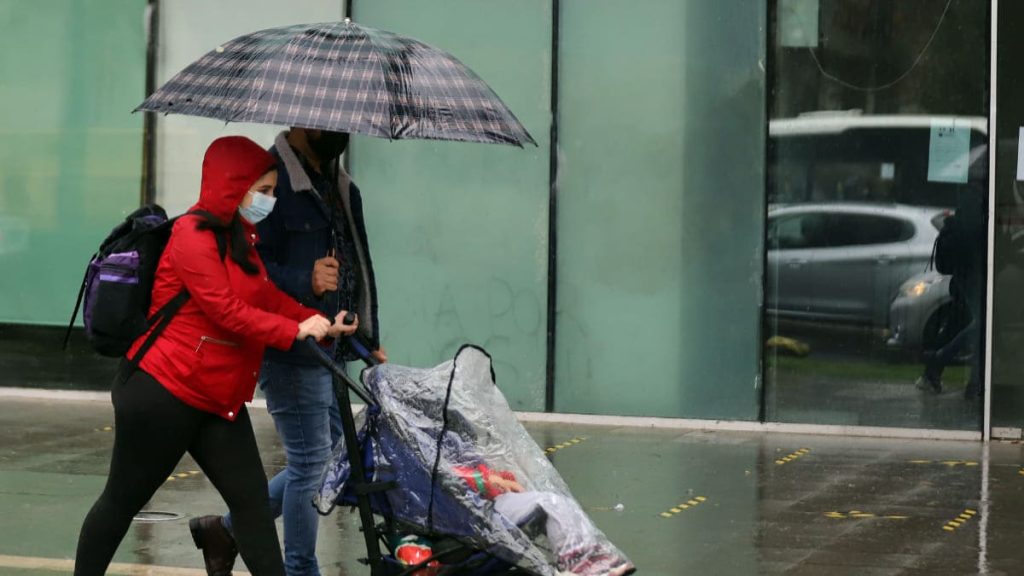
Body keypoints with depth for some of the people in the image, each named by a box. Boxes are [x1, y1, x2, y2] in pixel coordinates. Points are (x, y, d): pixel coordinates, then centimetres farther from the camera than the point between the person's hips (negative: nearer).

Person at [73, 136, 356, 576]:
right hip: (162, 393, -9)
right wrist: (296, 331, -21)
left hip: (219, 400, 9)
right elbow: (227, 312, -22)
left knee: (251, 499, 1)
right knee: (124, 499, 5)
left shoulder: (240, 237, 14)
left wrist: (320, 323, -7)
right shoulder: (193, 235, -16)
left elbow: (269, 297, 8)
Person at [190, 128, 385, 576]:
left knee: (326, 458, 13)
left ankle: (226, 529, 25)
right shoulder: (271, 179, -13)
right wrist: (305, 283, -32)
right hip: (291, 350, -9)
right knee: (312, 461, -3)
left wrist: (370, 341, 23)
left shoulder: (341, 187, 16)